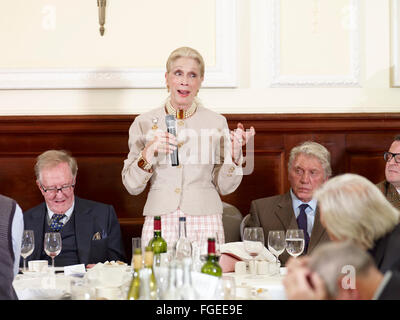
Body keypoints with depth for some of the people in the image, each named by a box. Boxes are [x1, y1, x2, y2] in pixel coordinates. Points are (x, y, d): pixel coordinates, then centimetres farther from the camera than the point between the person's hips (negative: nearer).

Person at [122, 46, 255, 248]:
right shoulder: (144, 122, 5)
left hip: (205, 222, 0)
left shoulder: (216, 122, 5)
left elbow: (224, 187, 7)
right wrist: (148, 153, -12)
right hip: (160, 222, 0)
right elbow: (131, 186, 3)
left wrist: (235, 153, -9)